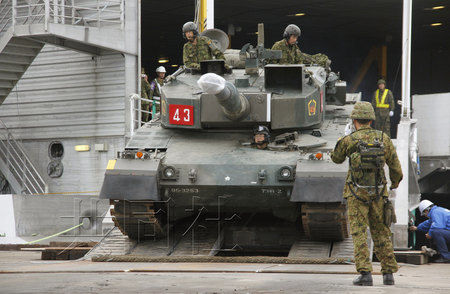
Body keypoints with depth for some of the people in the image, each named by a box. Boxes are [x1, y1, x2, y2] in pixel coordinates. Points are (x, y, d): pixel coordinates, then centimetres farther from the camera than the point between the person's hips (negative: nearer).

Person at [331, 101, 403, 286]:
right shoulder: (383, 139, 2)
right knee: (381, 233, 12)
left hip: (357, 193, -3)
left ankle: (365, 273, -11)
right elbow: (396, 168, 7)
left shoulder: (349, 140, -7)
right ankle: (389, 273, 14)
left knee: (359, 233, -2)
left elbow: (336, 158, 12)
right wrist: (394, 184, 26)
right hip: (378, 193, 3)